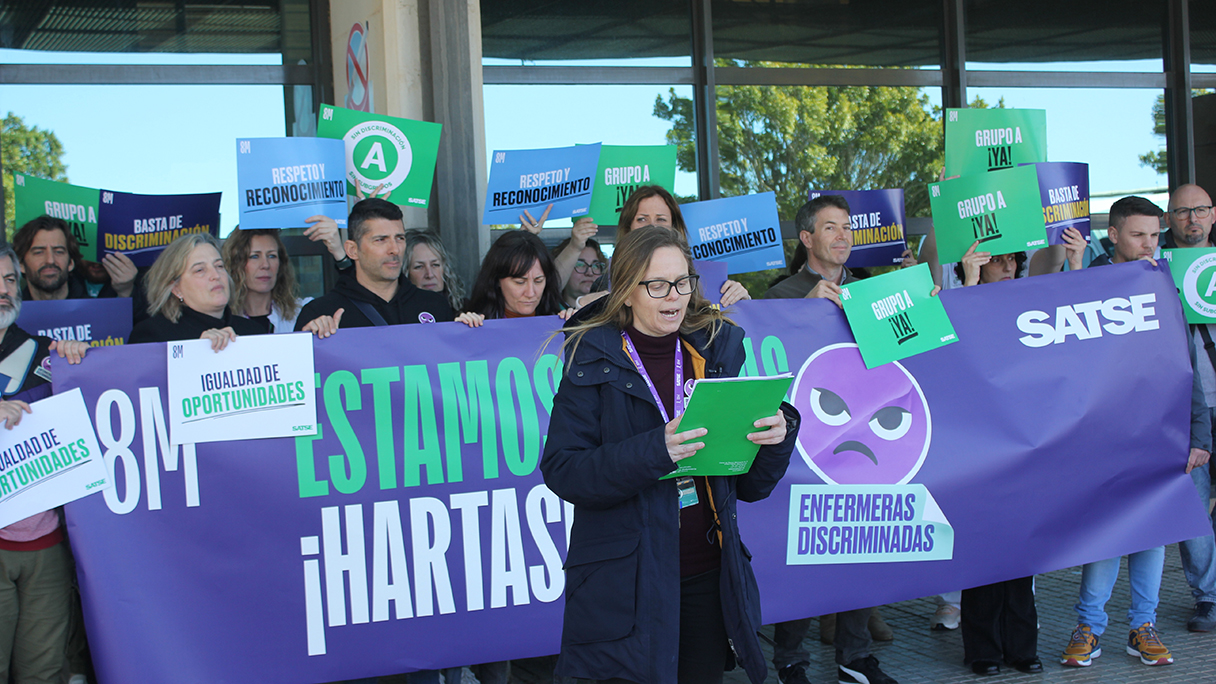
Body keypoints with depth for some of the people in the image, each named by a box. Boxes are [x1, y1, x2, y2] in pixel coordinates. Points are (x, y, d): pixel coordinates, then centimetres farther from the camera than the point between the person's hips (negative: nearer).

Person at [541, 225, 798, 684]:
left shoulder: (716, 350, 6)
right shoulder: (592, 360, -3)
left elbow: (749, 486, 8)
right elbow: (561, 471, -14)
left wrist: (776, 437, -13)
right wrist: (653, 451, -26)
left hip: (707, 578, 4)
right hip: (625, 587, -3)